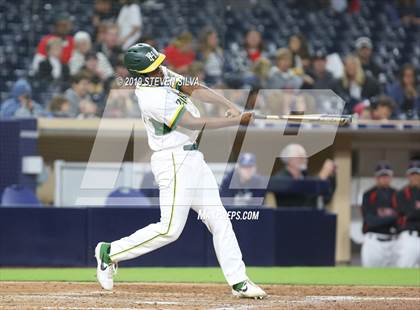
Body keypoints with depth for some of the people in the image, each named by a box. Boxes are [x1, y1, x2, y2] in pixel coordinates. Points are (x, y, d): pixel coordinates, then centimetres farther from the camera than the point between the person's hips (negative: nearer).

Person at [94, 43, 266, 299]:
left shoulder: (163, 74, 3)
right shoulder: (151, 98, -23)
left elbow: (194, 88, 8)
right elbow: (195, 123, -20)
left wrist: (230, 106, -6)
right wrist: (237, 121, -15)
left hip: (192, 158, 9)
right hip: (174, 161, -9)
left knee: (219, 219, 6)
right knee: (170, 229, -9)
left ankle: (238, 281, 8)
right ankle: (110, 253, 5)